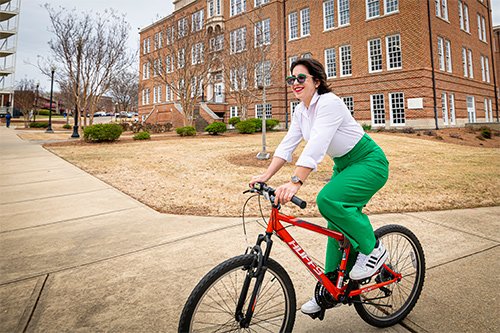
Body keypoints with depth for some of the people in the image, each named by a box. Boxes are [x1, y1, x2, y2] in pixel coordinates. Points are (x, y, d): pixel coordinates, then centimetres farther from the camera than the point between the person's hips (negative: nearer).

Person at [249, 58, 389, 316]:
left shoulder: (330, 103, -23)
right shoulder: (301, 111, 2)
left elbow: (316, 145, -35)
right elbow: (287, 145, -1)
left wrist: (295, 182, -43)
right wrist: (266, 175, -11)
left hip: (369, 162, -8)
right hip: (344, 166, 8)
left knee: (328, 199, -29)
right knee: (337, 226, 7)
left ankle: (373, 248, -5)